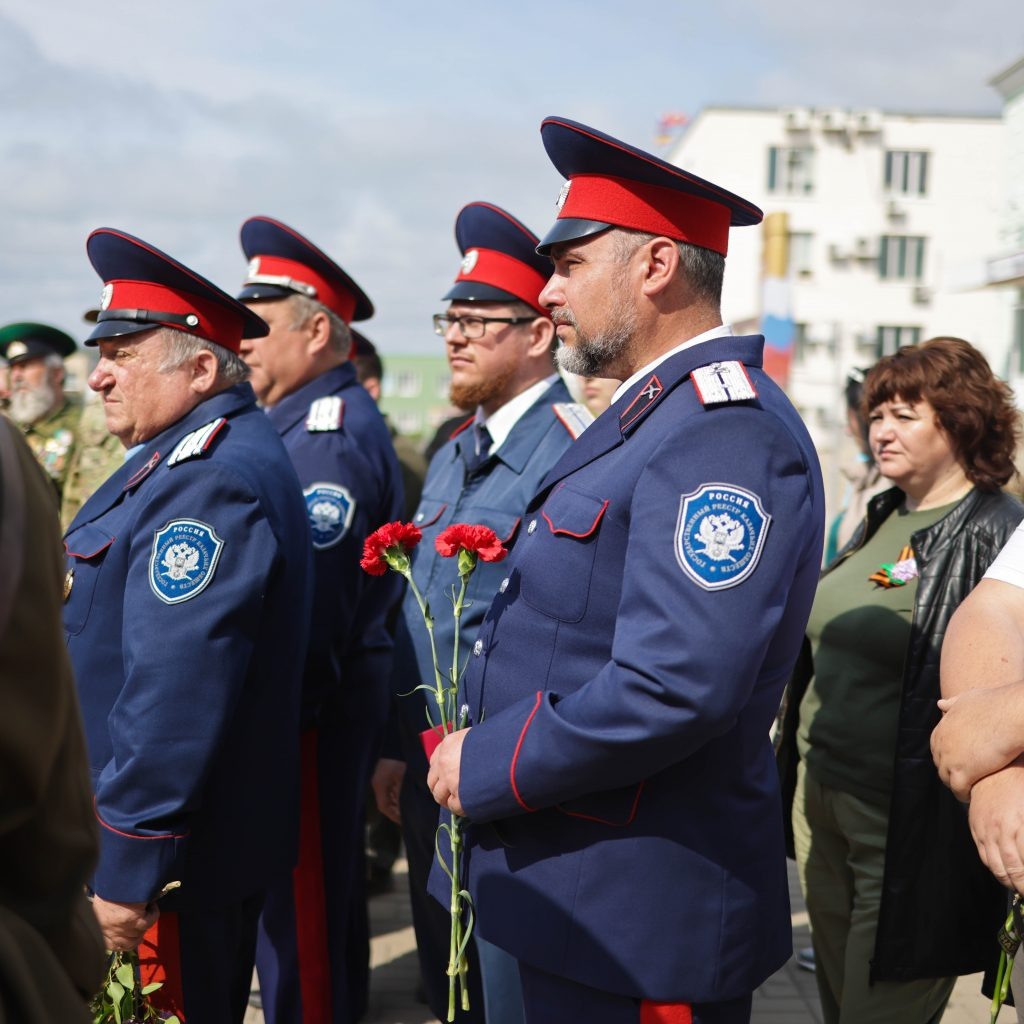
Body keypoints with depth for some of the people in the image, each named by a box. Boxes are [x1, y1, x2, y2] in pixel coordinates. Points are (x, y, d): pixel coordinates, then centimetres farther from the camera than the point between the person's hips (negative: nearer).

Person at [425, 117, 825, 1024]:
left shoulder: (725, 431, -21)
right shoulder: (652, 415, 13)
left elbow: (674, 690, -30)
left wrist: (487, 767, -18)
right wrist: (474, 747, 5)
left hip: (641, 920, -9)